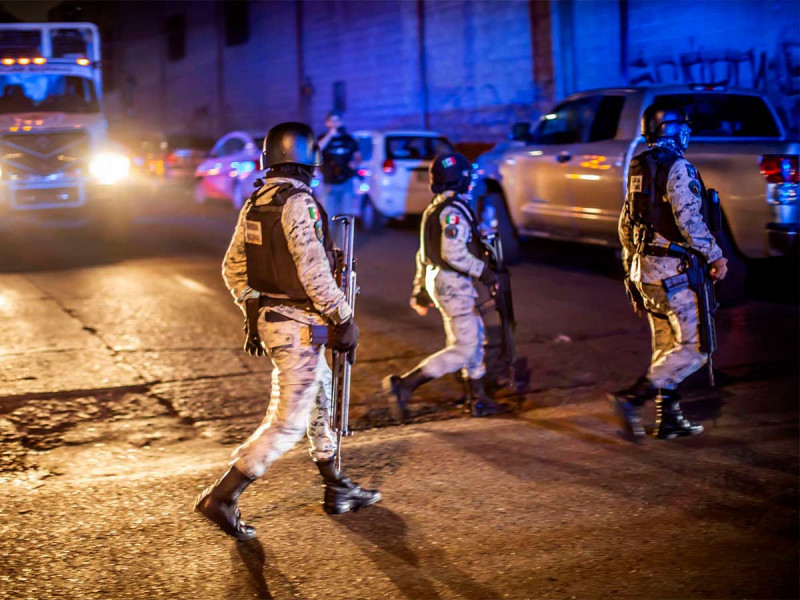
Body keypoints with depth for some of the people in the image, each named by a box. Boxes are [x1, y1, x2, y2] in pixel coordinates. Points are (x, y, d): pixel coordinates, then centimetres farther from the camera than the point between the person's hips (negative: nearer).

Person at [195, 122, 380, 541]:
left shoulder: (254, 205, 8)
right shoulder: (299, 203, -18)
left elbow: (232, 267, 14)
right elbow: (313, 273, -22)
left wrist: (253, 312, 22)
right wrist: (344, 318, -14)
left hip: (267, 318, 9)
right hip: (298, 326, -9)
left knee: (321, 399, 20)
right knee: (287, 421, -4)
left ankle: (337, 490, 31)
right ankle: (222, 498, -4)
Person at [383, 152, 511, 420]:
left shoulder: (434, 208, 13)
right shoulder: (453, 211, -18)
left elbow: (424, 253, 18)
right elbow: (453, 254, -26)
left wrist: (420, 291, 23)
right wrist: (483, 270, -15)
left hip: (436, 279, 10)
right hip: (453, 283, -10)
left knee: (475, 336, 19)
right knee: (464, 349, -6)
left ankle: (478, 400, 26)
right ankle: (405, 384, -10)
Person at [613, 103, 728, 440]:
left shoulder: (639, 169, 14)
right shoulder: (678, 167, -13)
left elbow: (626, 225, 18)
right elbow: (689, 219, -21)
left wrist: (632, 268, 26)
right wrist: (715, 257, -12)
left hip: (645, 269, 9)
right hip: (673, 272, -9)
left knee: (667, 347, 15)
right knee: (693, 347, -4)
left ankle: (669, 419, 19)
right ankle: (633, 399, -12)